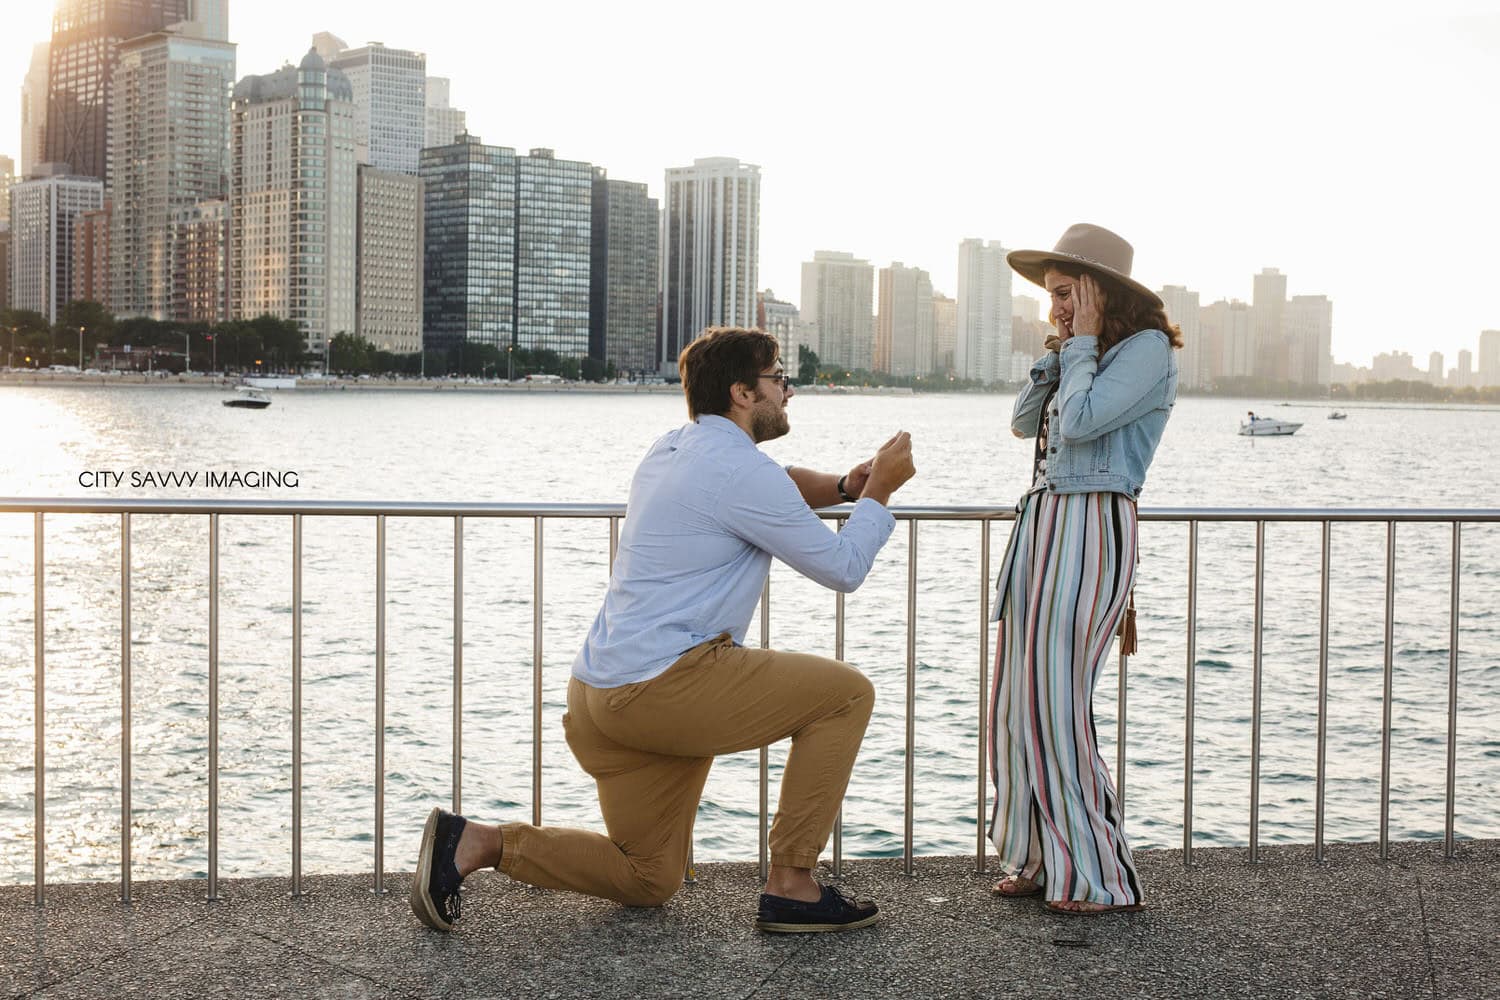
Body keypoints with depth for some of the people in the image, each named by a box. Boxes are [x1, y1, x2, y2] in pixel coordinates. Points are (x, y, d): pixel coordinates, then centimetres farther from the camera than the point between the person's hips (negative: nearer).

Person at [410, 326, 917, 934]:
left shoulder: (671, 449, 18)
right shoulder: (741, 469, -11)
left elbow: (772, 490, 36)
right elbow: (842, 568, -6)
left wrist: (842, 487, 18)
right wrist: (878, 492, 8)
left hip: (603, 692, 10)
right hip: (666, 683, -10)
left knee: (648, 881, 20)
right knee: (846, 693, -1)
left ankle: (475, 843, 6)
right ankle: (791, 889, -1)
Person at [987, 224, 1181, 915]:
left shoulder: (1147, 347, -7)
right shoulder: (1082, 354, 20)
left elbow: (1078, 422, -18)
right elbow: (1023, 423, 16)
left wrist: (1082, 344, -8)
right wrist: (1059, 351, 9)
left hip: (1092, 529, -9)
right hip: (1041, 522, 9)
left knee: (1056, 703, -10)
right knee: (1018, 702, 7)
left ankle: (1099, 878, -1)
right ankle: (1041, 860, 16)